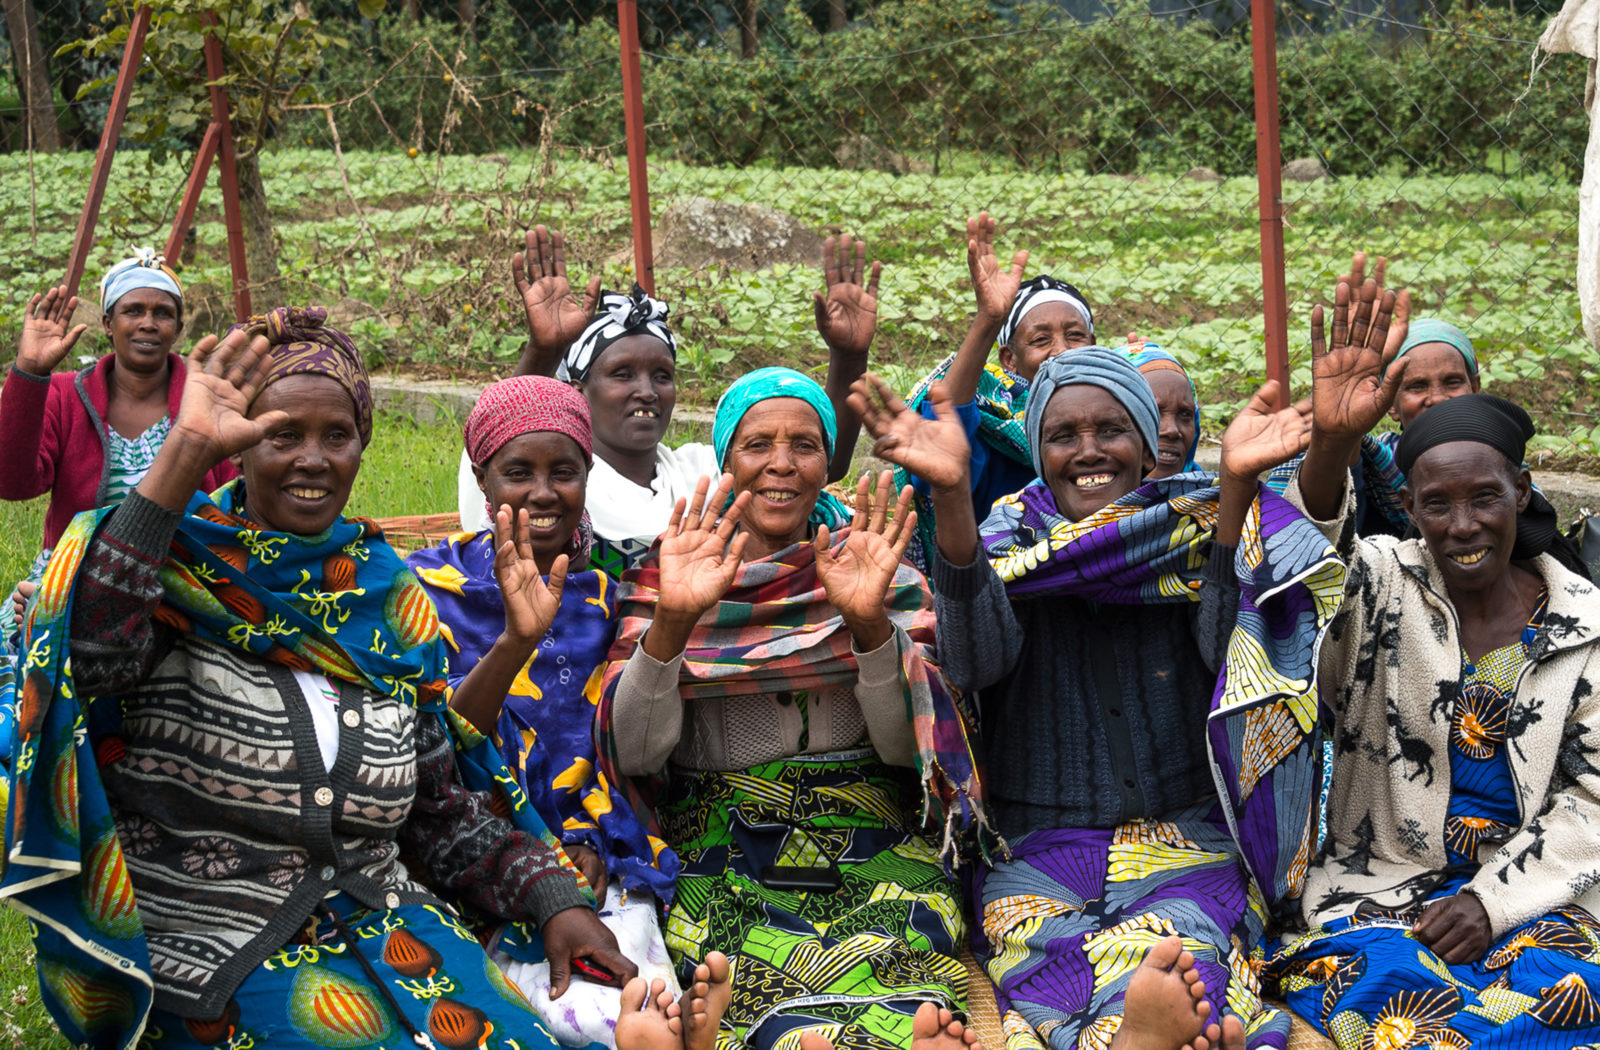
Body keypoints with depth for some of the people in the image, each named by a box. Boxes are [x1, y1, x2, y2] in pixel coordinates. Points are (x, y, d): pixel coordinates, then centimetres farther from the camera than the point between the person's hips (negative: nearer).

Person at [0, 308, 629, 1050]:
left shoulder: (390, 596, 11)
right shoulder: (181, 564, -4)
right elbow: (91, 653, -29)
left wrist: (554, 899, 3)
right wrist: (185, 454, -27)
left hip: (381, 926, 5)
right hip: (213, 954, -5)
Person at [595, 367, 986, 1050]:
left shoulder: (886, 575, 11)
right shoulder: (662, 577, 9)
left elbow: (909, 745, -2)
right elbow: (633, 754, -4)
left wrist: (869, 621, -19)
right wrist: (672, 621, -20)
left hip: (868, 839, 1)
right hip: (717, 855, 0)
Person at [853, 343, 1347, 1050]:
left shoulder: (1197, 534, 7)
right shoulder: (1007, 545, 7)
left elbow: (1228, 647, -14)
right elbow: (977, 659, -15)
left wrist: (1236, 488, -29)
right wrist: (951, 493, -31)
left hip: (1189, 841, 0)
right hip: (1036, 851, 0)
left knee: (1179, 954, -36)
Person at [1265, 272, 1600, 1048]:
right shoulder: (1381, 586, 0)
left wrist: (1494, 898, -10)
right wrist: (1330, 446, -45)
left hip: (1530, 890, 1)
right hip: (1377, 888, -1)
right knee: (1375, 980, -31)